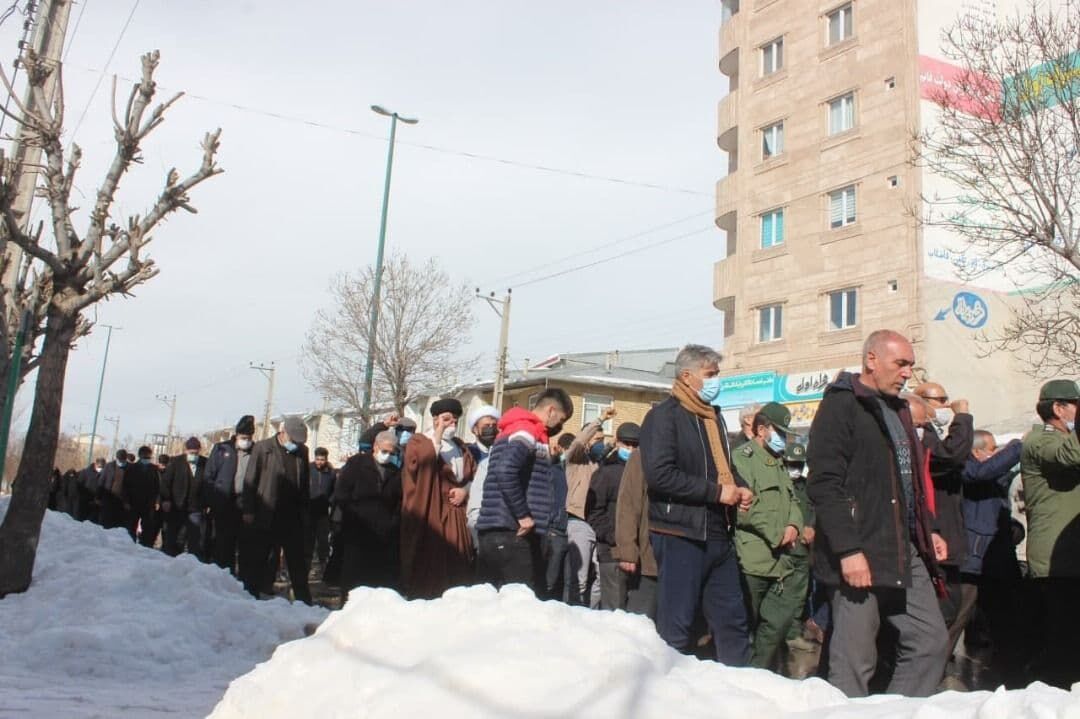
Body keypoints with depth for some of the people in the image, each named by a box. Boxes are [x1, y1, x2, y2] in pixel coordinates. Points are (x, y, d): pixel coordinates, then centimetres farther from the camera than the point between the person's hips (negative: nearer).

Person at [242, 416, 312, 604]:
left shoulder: (302, 451, 6)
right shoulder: (262, 448, -4)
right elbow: (250, 481, -5)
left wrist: (304, 511, 8)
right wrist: (248, 511, -9)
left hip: (292, 518, 4)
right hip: (264, 518, -3)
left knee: (298, 561, 10)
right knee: (255, 561, 4)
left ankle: (304, 602, 17)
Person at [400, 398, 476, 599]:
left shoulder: (460, 445, 19)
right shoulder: (419, 441, 0)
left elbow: (474, 474, 17)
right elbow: (420, 463, -21)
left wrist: (465, 490, -2)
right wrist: (438, 436, -18)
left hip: (456, 515, 6)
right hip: (429, 515, -6)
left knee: (455, 566, 5)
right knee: (429, 565, -8)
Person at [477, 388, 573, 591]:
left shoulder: (514, 430, 22)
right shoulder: (527, 432, -9)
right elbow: (505, 472, -24)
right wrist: (523, 515, -17)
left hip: (498, 532, 10)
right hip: (512, 534, -10)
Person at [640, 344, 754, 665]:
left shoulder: (714, 416, 18)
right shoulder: (664, 415, -9)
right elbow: (660, 474, -22)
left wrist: (739, 487, 6)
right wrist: (716, 492, -18)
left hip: (718, 535, 9)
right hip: (681, 535, -8)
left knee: (733, 619, 14)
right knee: (676, 626, -1)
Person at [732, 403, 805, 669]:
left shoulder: (779, 463, 23)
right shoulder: (743, 458, -9)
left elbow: (792, 500, 23)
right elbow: (744, 507, -20)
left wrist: (794, 526, 1)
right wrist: (777, 535, -14)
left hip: (781, 560, 9)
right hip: (752, 560, -9)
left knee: (777, 624, 10)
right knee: (747, 627, 0)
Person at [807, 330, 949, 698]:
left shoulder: (897, 409, 20)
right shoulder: (841, 405, -9)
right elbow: (824, 485, -17)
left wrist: (926, 531, 19)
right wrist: (848, 550, -22)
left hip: (905, 554, 9)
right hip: (861, 556, -9)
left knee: (932, 642, 9)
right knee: (853, 663, -3)